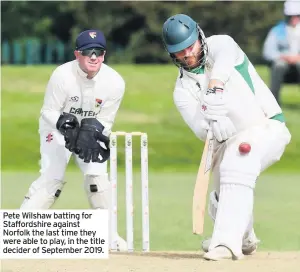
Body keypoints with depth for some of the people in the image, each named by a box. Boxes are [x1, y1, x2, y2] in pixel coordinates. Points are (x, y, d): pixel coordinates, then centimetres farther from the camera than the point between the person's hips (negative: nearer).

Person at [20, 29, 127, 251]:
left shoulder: (114, 82, -21)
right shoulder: (62, 75, -28)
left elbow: (105, 120, -13)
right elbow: (48, 111, -19)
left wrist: (90, 133, -33)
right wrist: (66, 123, -38)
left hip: (92, 132, 2)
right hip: (56, 128, -2)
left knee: (97, 175, -13)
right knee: (52, 177, -17)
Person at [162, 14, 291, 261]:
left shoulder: (220, 45, -7)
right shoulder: (183, 89, 1)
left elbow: (224, 56, -34)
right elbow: (201, 128, -16)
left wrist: (215, 87, -53)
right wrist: (214, 127, -40)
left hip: (267, 127, -6)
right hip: (228, 141, 6)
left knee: (236, 163, -33)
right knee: (223, 203, 11)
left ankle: (227, 243, -36)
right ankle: (244, 241, 45)